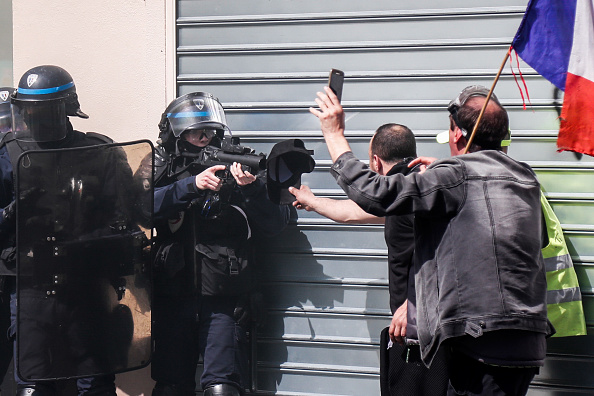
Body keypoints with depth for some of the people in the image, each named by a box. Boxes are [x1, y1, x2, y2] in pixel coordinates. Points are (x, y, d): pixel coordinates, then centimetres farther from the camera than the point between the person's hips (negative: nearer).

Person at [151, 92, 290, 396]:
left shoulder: (234, 169, 6)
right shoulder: (162, 172, 11)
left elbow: (275, 223, -2)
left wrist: (253, 187, -19)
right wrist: (191, 185, -21)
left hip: (224, 301, -2)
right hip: (173, 299, 2)